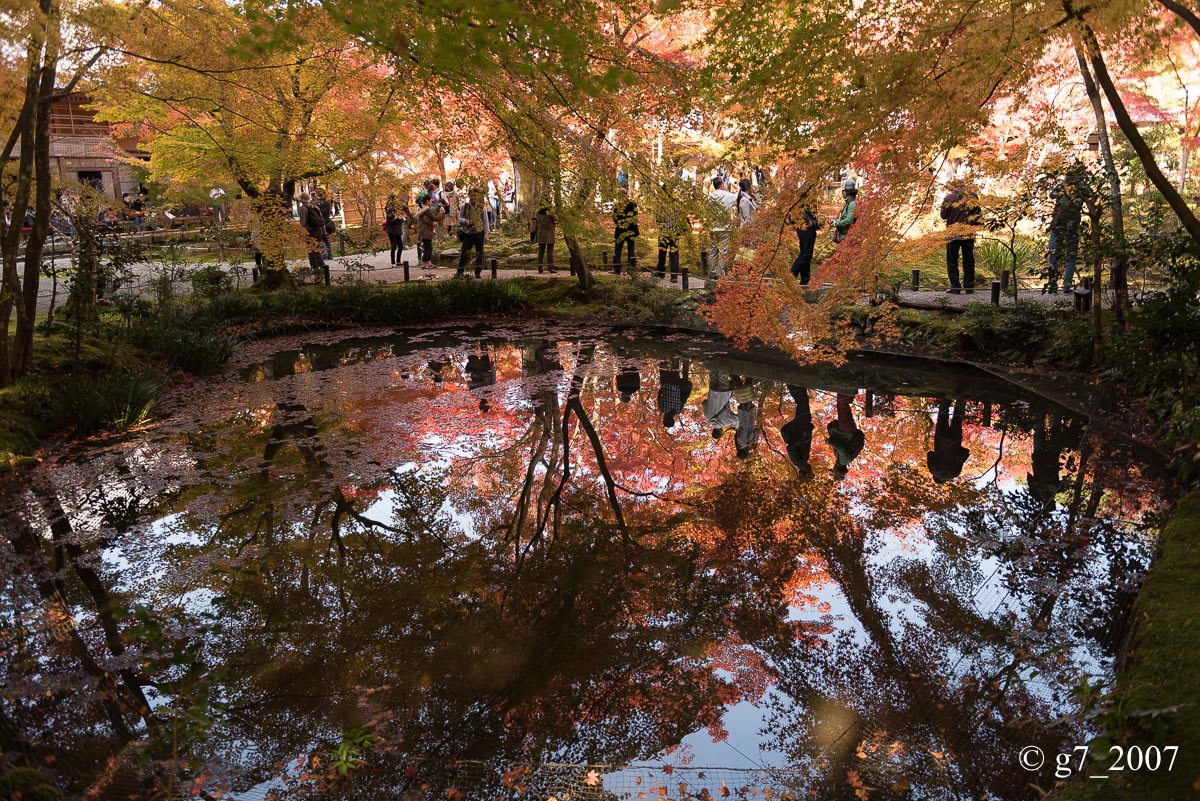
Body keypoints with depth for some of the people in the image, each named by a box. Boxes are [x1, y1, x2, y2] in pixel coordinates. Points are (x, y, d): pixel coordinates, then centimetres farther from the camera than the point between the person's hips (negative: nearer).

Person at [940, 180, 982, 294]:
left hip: (953, 233, -3)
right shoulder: (973, 196, -1)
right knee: (968, 261, 13)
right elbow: (978, 213, 5)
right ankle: (969, 286, 13)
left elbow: (943, 215, -4)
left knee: (952, 261, 6)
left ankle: (955, 287, 0)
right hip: (969, 234, 3)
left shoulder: (950, 198, -10)